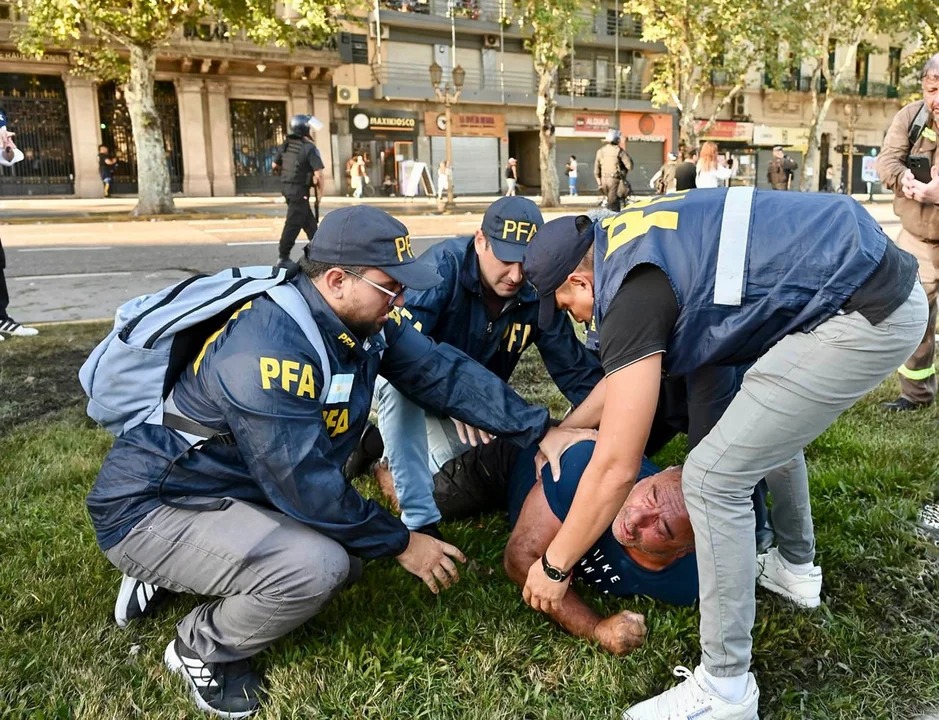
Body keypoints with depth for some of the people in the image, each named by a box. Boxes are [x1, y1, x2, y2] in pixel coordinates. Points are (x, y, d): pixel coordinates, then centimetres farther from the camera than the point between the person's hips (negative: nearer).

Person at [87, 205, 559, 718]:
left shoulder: (363, 319, -7)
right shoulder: (269, 348, -32)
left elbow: (444, 373, -5)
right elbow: (305, 484, -29)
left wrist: (541, 431, -11)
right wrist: (401, 543, -18)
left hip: (234, 485, 9)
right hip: (148, 508, -9)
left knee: (342, 552, 11)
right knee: (317, 567, -27)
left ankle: (170, 574, 21)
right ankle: (204, 648, 4)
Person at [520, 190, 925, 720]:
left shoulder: (633, 293, -17)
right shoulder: (633, 243, 12)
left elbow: (615, 470, -16)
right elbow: (626, 372, 28)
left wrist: (553, 567, -2)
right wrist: (566, 428, 30)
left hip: (866, 317, -11)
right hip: (884, 285, 11)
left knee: (714, 477, -8)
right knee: (772, 421, 30)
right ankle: (795, 567, 49)